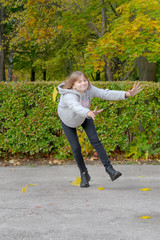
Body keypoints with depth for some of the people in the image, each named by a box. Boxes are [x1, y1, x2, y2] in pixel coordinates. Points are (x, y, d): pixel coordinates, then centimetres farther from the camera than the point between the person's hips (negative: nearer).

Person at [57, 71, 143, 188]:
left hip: (84, 117, 3)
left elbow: (105, 94, -36)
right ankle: (84, 174, 14)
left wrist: (127, 94, -48)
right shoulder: (68, 96, -42)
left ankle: (109, 168, -10)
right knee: (76, 148, -7)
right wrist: (90, 113, -84)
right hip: (68, 121, -3)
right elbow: (76, 107, -62)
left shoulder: (89, 89, -27)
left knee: (95, 141, -12)